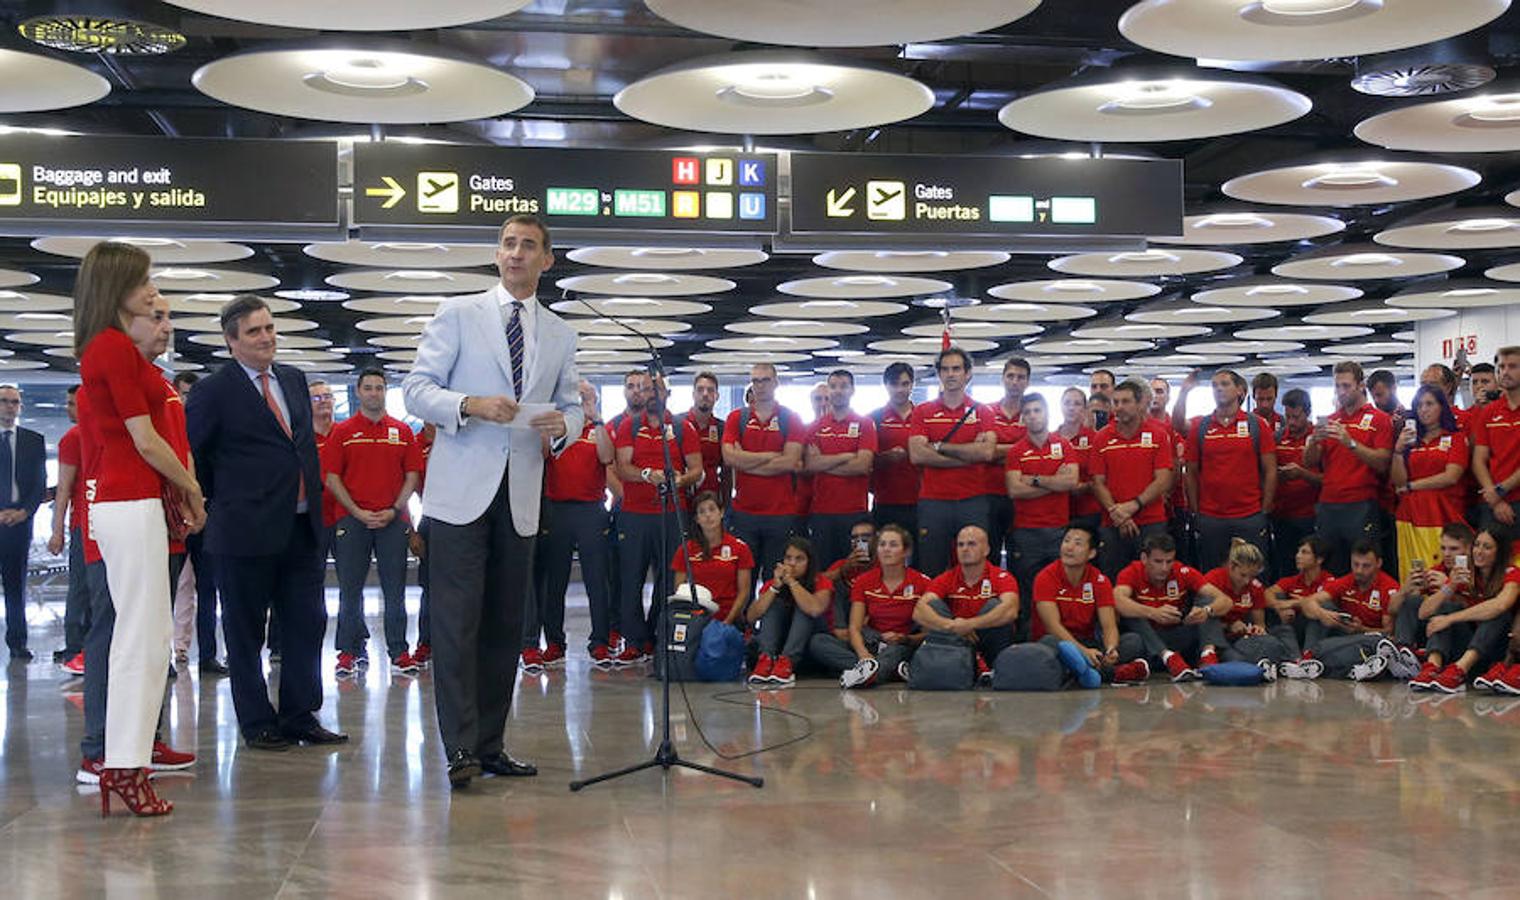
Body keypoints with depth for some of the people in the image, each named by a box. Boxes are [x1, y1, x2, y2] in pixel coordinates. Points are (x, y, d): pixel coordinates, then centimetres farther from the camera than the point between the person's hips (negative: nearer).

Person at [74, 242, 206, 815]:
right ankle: (124, 766, -4)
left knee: (151, 635, 14)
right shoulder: (116, 348, -13)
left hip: (121, 501, 10)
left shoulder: (103, 348, 17)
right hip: (132, 505, -10)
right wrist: (192, 489, -1)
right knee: (141, 639, -7)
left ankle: (127, 755, 20)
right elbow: (146, 442, -13)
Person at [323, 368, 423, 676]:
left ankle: (399, 652, 6)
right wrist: (357, 512, -8)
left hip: (392, 520, 1)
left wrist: (394, 510, -6)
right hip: (352, 520, -1)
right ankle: (348, 651, 8)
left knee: (395, 590, 2)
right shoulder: (342, 431, 6)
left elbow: (412, 475, 7)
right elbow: (331, 477, 1)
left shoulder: (402, 431, 9)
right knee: (350, 590, 1)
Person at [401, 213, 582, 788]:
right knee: (457, 622, -8)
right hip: (461, 491, -4)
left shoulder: (560, 335, 15)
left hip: (520, 496, 4)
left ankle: (490, 745, 15)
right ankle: (461, 750, -8)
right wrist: (471, 405, -18)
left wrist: (563, 425, -6)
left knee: (504, 625, 8)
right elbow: (416, 389, 0)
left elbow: (573, 406, 18)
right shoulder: (457, 314, 5)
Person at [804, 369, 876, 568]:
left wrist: (825, 464, -5)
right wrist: (847, 456, -8)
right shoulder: (816, 426, 11)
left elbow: (863, 465, -9)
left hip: (854, 511, -2)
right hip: (821, 511, 2)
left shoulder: (865, 424, 3)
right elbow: (810, 463, -3)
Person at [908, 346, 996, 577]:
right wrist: (969, 453, -7)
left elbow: (987, 452, -9)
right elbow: (917, 455, -6)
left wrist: (940, 447, -6)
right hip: (933, 501, 0)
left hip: (973, 501, 0)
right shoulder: (923, 411, 9)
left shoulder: (981, 411, 8)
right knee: (931, 574, 2)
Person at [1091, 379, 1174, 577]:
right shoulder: (1102, 438, 6)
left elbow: (1163, 481, -4)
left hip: (1151, 524, -1)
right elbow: (1098, 483, 3)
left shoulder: (1158, 436, 3)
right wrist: (1115, 511, -12)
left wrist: (1133, 505, -15)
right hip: (1112, 525, 1)